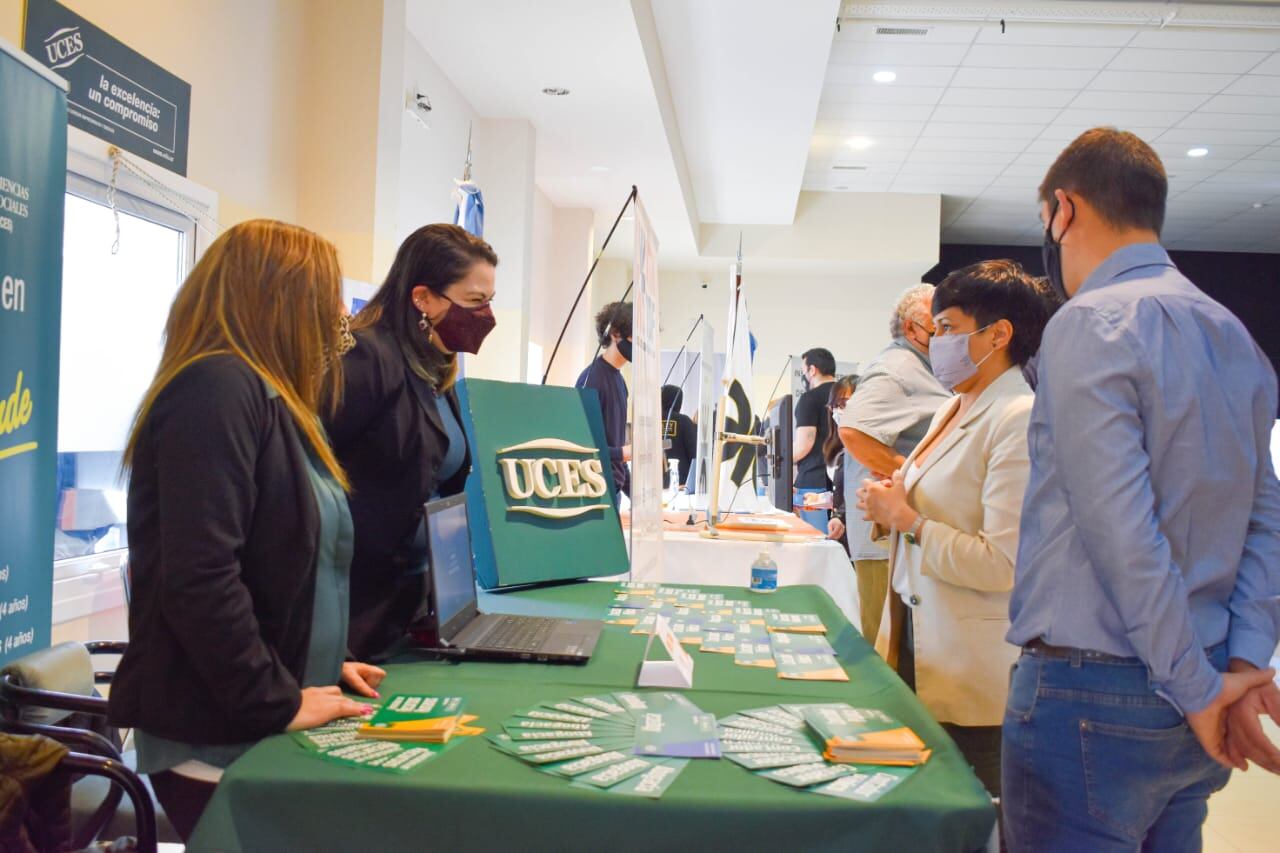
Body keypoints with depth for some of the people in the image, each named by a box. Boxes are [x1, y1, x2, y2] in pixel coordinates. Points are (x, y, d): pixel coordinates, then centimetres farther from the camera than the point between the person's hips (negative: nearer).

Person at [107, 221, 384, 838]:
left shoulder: (265, 396, 13)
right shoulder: (219, 389, -18)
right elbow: (198, 578, -27)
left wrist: (315, 664, 11)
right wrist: (278, 702, -20)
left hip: (257, 726, 9)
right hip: (215, 737, -9)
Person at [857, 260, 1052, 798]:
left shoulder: (1020, 420, -17)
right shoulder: (953, 411, 11)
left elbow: (1003, 562, -25)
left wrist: (907, 520, -17)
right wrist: (893, 506, 4)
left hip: (974, 676, -8)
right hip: (918, 643, 8)